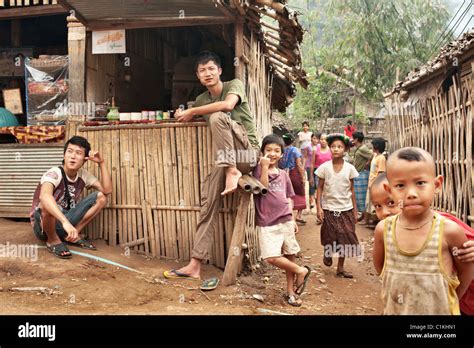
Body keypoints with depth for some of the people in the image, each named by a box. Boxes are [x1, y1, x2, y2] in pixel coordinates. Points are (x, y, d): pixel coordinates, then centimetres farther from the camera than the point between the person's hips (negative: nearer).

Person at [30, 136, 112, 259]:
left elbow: (107, 190, -10)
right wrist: (65, 222, -58)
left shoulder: (83, 175, -3)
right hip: (43, 225, -6)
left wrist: (101, 163, -14)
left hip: (64, 223, 6)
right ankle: (53, 240, -9)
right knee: (47, 203, -40)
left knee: (100, 197, -6)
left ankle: (73, 235, 1)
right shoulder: (54, 174, -24)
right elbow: (44, 196, -45)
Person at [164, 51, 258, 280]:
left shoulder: (234, 85, 0)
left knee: (217, 117, -29)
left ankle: (233, 172, -26)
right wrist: (182, 115, -3)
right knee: (208, 203, -12)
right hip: (225, 158, 5)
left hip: (247, 151, -5)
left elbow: (228, 105, -22)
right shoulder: (202, 100, 17)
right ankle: (195, 265, -12)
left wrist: (192, 112, -13)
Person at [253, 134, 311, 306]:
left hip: (285, 221, 4)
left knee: (290, 256, 9)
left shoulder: (283, 174, 10)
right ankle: (301, 270, 8)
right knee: (271, 258, -15)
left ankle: (290, 291, 24)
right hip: (267, 223, -4)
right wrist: (265, 167, -22)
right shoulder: (259, 169, -2)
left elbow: (288, 198, 16)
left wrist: (292, 219, 11)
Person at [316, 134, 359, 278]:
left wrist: (355, 209, 5)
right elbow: (320, 188, -2)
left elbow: (351, 190, 4)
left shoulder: (349, 168, -3)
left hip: (346, 209, 1)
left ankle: (340, 268, 19)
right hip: (329, 208, -1)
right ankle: (327, 254, 40)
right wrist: (319, 207, -8)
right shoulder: (325, 167, -6)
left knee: (345, 238, 5)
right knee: (329, 237, 7)